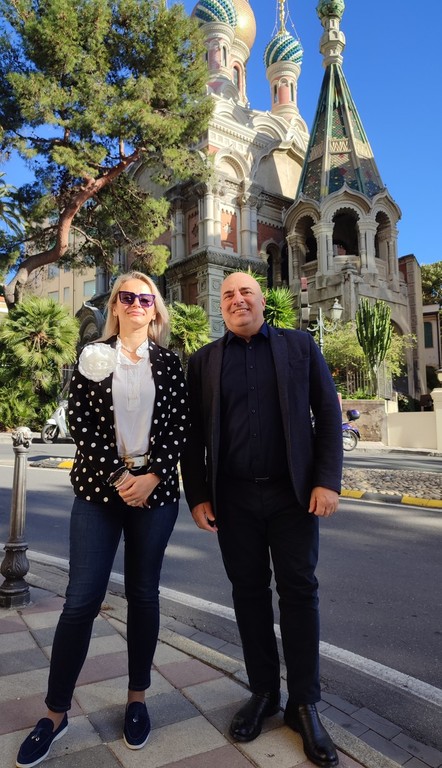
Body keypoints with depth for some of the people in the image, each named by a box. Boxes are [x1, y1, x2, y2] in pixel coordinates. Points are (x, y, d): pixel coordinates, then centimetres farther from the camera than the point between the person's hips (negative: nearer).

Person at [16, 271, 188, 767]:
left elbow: (178, 427, 2)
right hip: (99, 488, -1)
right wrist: (117, 476, -11)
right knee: (82, 599, -1)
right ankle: (55, 713, 17)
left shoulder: (168, 363, 7)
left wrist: (151, 477, -11)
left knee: (143, 595, 10)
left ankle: (137, 699, 27)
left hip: (155, 490, 1)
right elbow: (80, 422, -3)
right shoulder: (93, 356, 5)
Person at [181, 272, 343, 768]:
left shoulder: (299, 346, 4)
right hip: (233, 499, 1)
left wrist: (328, 481, -8)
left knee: (299, 592, 7)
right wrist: (197, 495, 0)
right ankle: (262, 691, 30)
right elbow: (192, 434, 6)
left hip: (293, 494, -1)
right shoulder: (203, 361, 6)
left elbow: (327, 413, 0)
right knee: (249, 592, 11)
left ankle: (303, 704, 23)